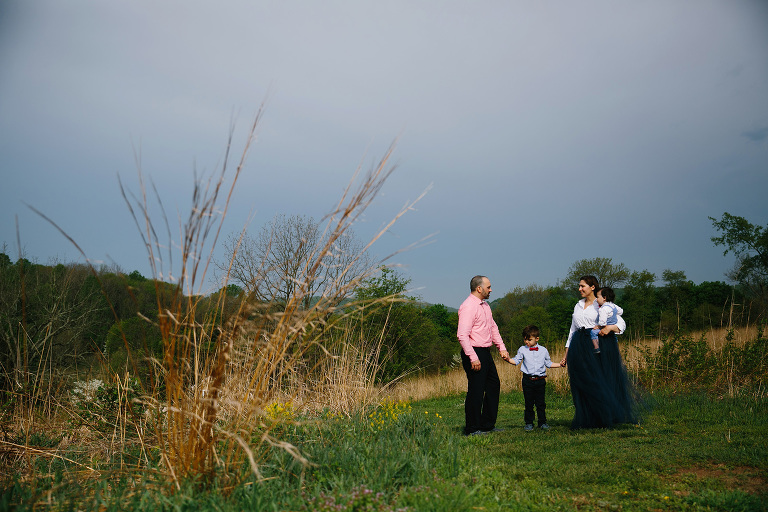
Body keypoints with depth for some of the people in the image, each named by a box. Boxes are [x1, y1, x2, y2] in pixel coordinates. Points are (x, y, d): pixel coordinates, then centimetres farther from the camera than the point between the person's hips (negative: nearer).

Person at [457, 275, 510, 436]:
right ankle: (471, 429, 6)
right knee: (475, 391, -5)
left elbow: (493, 327, 23)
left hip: (486, 353, 10)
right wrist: (473, 358, -26)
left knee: (493, 386, 15)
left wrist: (502, 348, 14)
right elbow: (462, 335, -23)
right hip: (474, 353, -10)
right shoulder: (468, 307, -16)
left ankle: (487, 425, 26)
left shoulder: (485, 305, 15)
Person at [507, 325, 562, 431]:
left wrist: (560, 364, 8)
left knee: (540, 403, 4)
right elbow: (516, 361, 3)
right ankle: (529, 423, 12)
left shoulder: (543, 350, 7)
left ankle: (542, 422, 16)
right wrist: (508, 359, -15)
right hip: (528, 380, 0)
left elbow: (548, 364, 16)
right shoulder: (522, 350, 5)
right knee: (528, 403, 3)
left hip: (540, 380, 0)